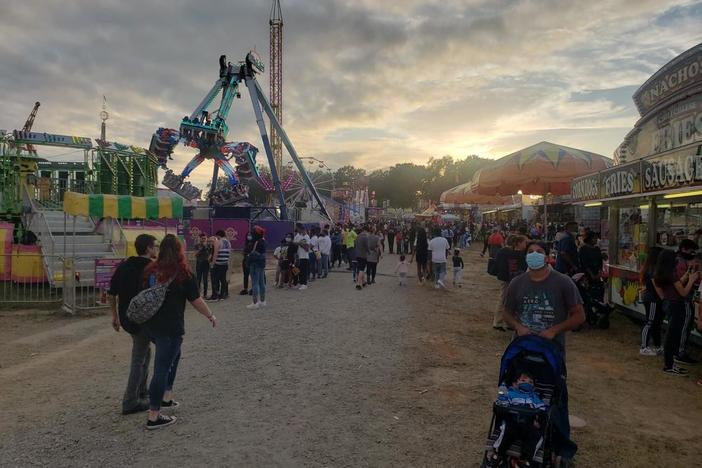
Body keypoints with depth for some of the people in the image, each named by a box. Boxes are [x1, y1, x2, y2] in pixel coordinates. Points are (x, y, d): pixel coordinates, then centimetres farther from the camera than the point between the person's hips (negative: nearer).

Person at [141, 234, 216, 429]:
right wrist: (211, 316, 7)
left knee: (173, 355, 27)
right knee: (162, 369, -1)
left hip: (150, 326, 6)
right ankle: (153, 417, 5)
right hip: (170, 328, -6)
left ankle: (166, 397, 30)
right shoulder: (183, 274, -10)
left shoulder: (150, 271, 5)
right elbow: (196, 300, -7)